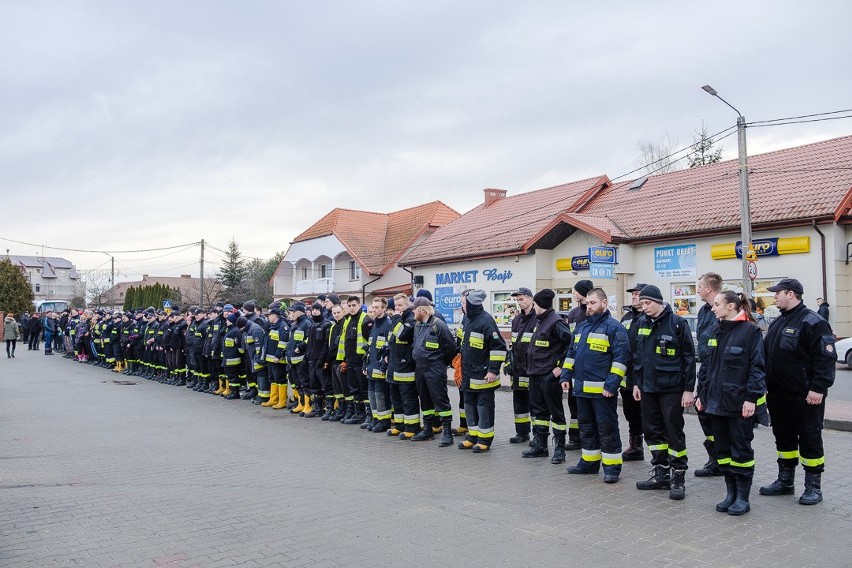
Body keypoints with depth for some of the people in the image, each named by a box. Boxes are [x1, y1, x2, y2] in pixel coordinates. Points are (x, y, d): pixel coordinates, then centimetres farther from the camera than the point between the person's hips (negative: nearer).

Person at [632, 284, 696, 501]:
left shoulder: (677, 323, -9)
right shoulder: (643, 323, 8)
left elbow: (689, 357, -8)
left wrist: (688, 389, -10)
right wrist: (636, 383, 12)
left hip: (671, 388, -6)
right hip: (648, 387, 6)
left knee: (674, 431, 1)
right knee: (652, 430, 11)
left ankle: (678, 478, 11)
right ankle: (661, 474, 23)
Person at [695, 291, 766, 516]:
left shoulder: (750, 331, -8)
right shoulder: (717, 331, 12)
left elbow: (757, 367, -12)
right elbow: (706, 364, 15)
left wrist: (751, 398, -16)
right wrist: (701, 393, 13)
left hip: (739, 403, -7)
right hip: (716, 402, 7)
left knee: (741, 450, 3)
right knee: (721, 449, 11)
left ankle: (742, 497, 13)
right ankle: (731, 493, 23)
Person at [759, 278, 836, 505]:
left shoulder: (812, 322, -12)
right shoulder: (777, 323, 13)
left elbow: (826, 357, -17)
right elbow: (766, 355, 19)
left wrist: (818, 388, -21)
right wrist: (764, 385, 16)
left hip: (805, 396, -8)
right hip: (778, 394, 8)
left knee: (810, 438, 2)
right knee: (783, 437, 15)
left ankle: (813, 486, 13)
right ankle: (785, 480, 26)